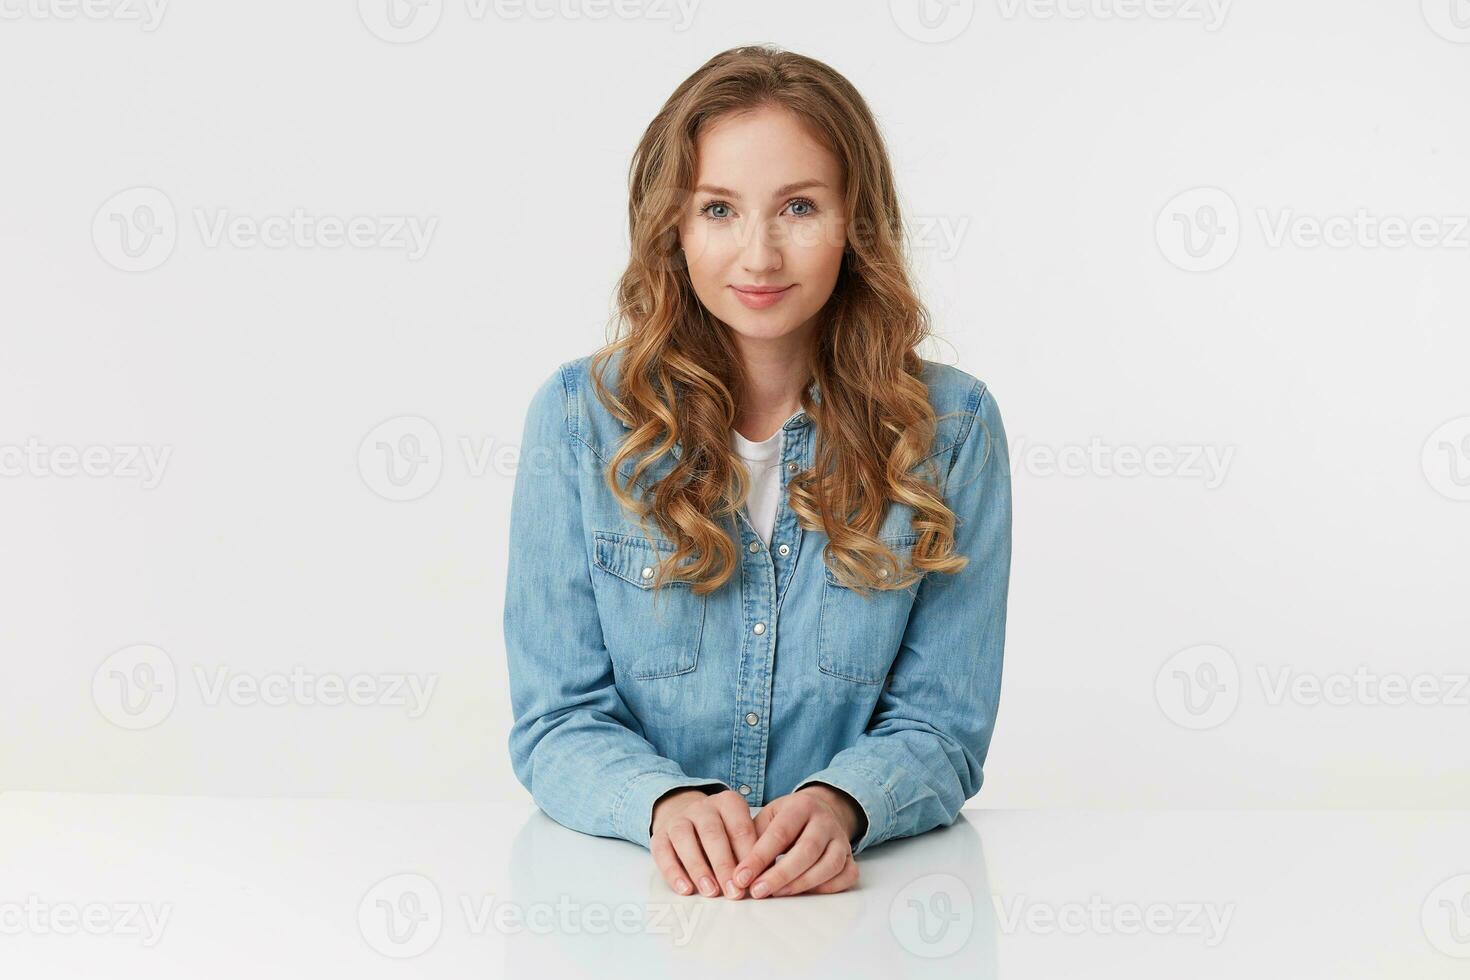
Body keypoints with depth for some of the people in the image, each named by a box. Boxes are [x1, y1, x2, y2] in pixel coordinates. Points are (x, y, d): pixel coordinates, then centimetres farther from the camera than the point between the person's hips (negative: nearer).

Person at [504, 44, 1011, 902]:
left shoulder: (951, 426, 0)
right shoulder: (578, 414, -1)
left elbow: (941, 726, 1)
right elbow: (557, 721, -1)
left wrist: (837, 805, -22)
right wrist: (666, 803, -23)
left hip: (861, 896, 1)